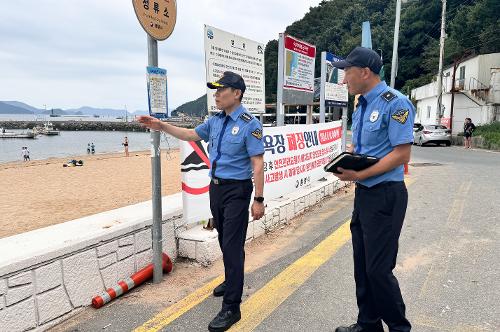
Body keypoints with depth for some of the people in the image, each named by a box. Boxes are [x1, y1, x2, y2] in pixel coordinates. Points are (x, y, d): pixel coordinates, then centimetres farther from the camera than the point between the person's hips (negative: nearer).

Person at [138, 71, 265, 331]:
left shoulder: (249, 124, -14)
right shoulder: (215, 121, 8)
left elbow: (258, 164, -17)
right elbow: (190, 134, 22)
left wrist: (258, 200, -19)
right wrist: (161, 126, 13)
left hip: (237, 190, -7)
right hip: (216, 187, 7)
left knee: (233, 245, -5)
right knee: (224, 241, 20)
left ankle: (231, 308, 4)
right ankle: (232, 281, 42)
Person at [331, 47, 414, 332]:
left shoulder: (395, 103, -15)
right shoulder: (361, 105, 12)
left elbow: (402, 153, -20)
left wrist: (359, 175, -21)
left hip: (385, 194, -9)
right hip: (363, 193, 9)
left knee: (378, 268, -1)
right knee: (362, 265, 16)